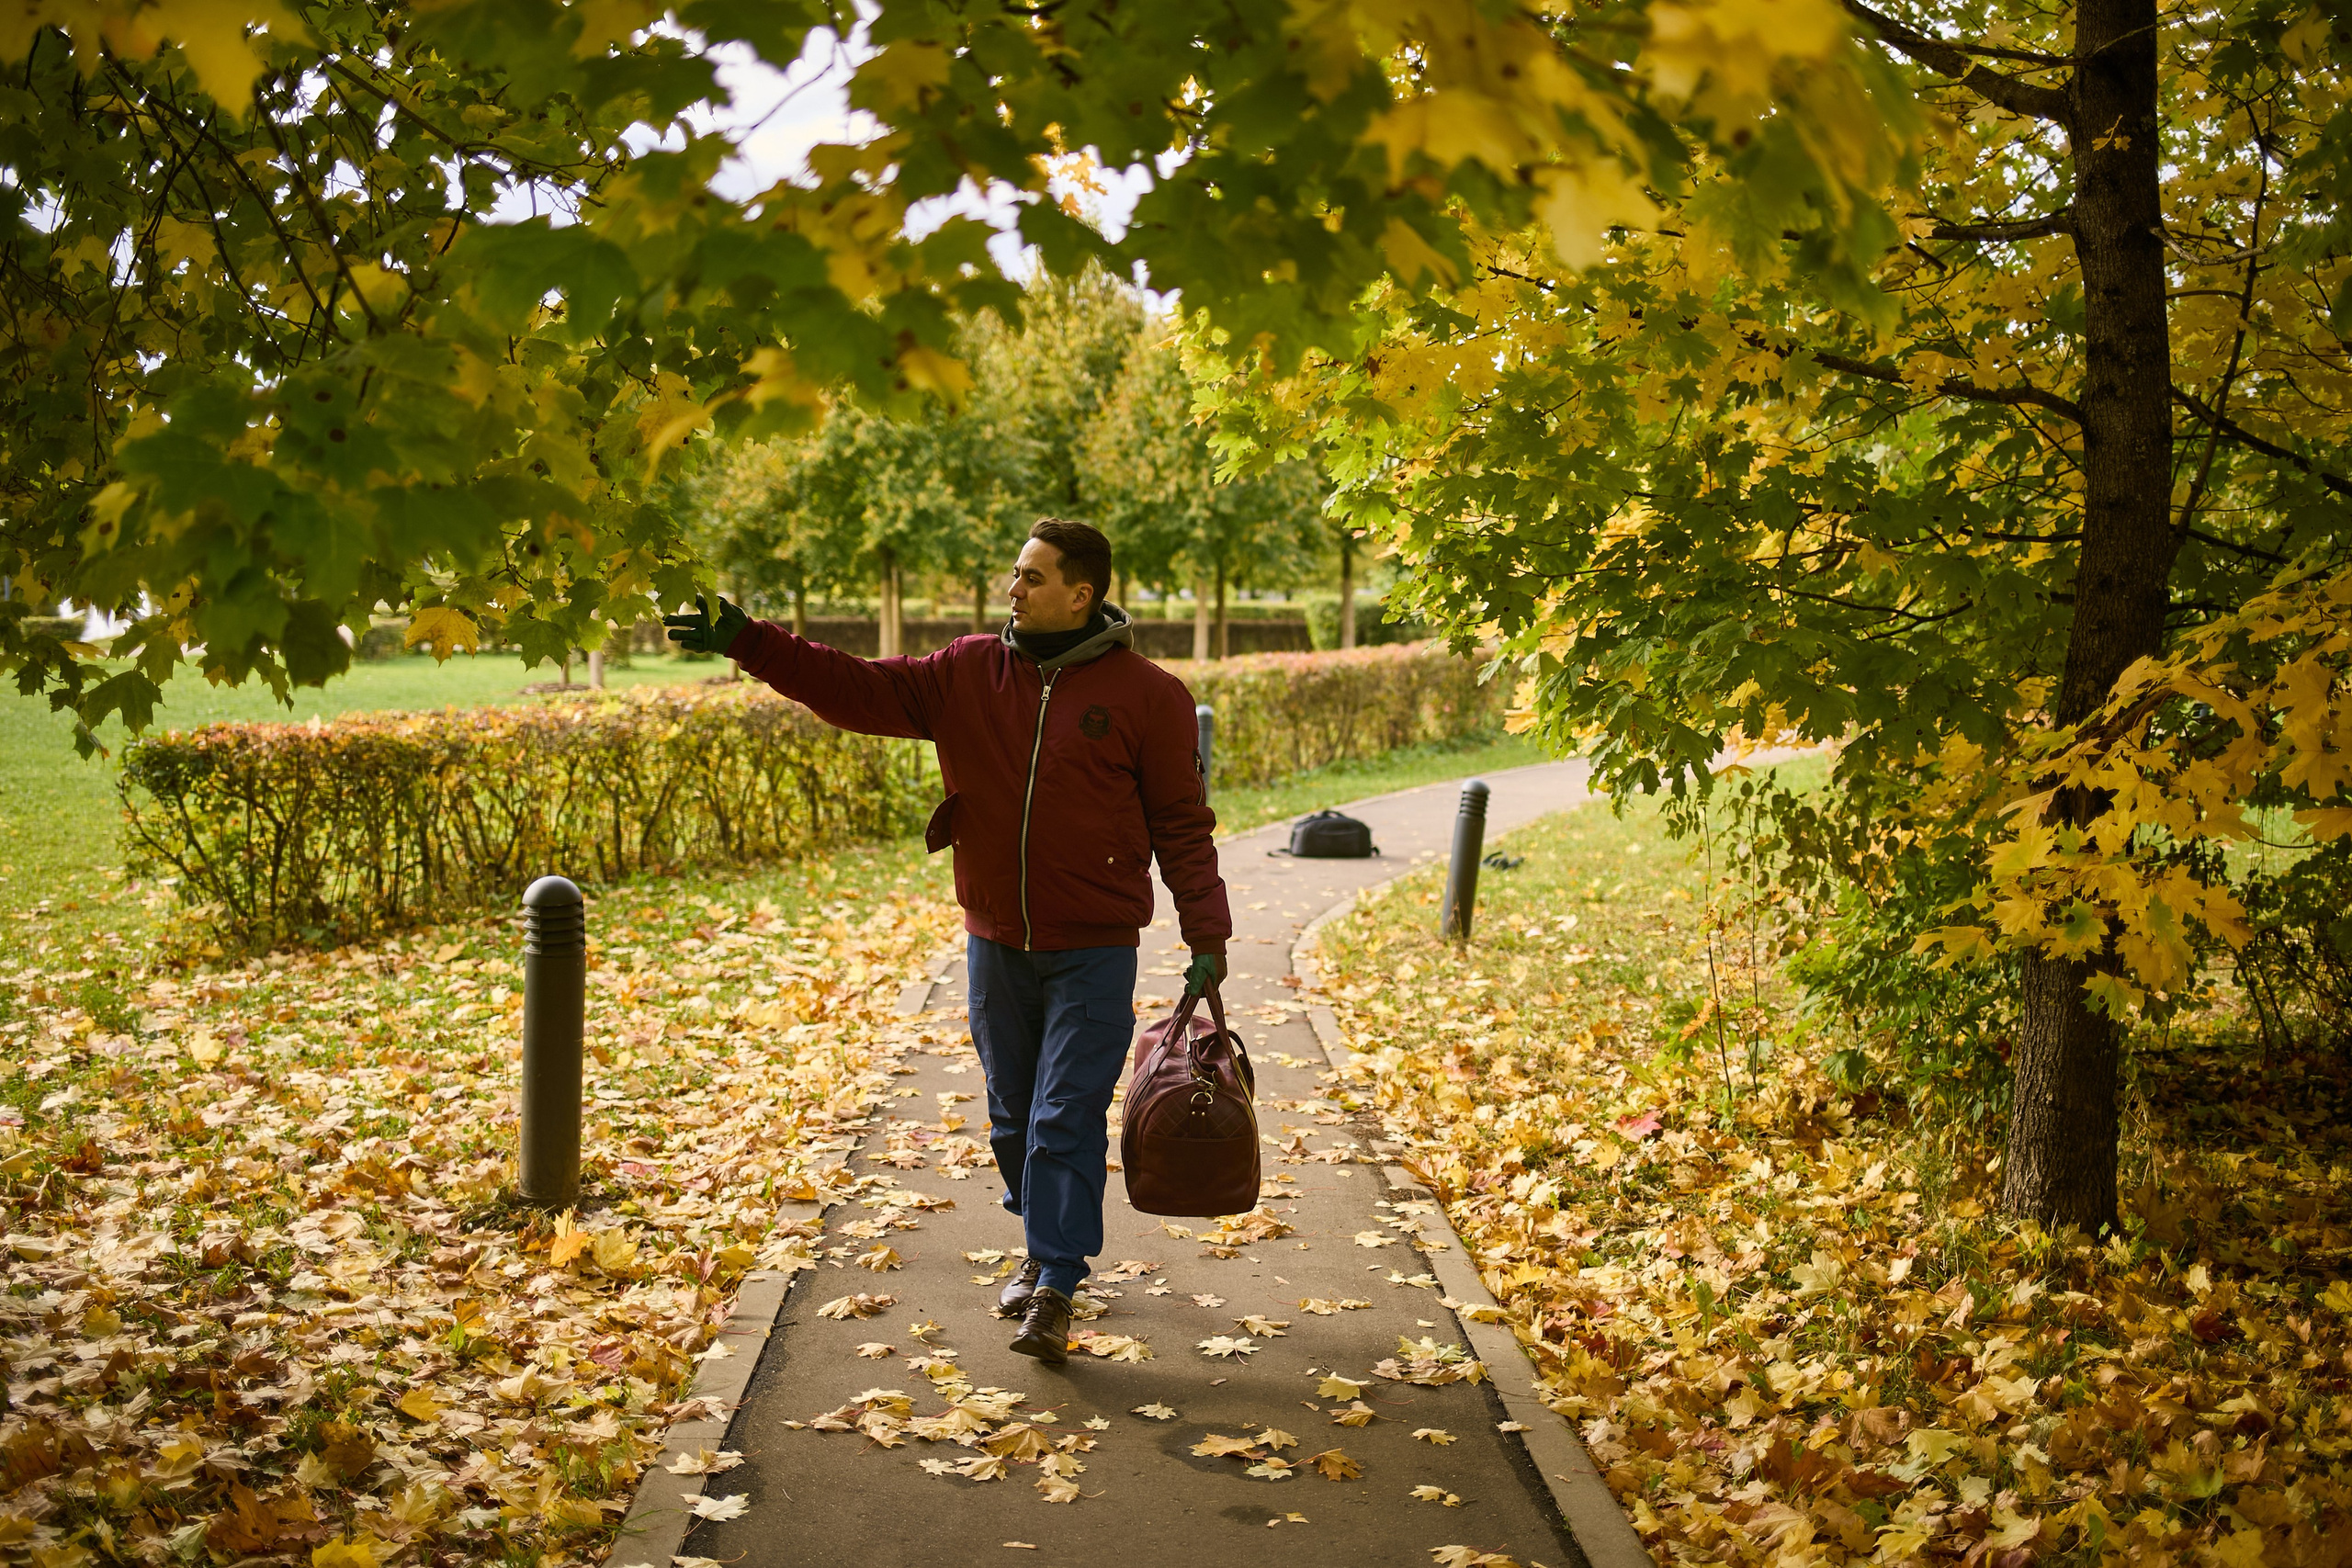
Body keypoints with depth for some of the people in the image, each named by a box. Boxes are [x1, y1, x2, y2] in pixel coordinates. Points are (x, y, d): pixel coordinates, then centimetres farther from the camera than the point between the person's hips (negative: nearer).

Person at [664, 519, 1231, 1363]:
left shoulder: (1146, 694, -6)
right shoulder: (967, 674, 3)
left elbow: (1182, 824, -4)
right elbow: (856, 688, -3)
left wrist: (1206, 936, -7)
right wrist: (744, 641, -12)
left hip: (1093, 953, -4)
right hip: (996, 945, 5)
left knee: (1065, 1121, -6)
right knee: (1012, 1117, 16)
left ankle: (1055, 1291, 3)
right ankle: (1046, 1252, 35)